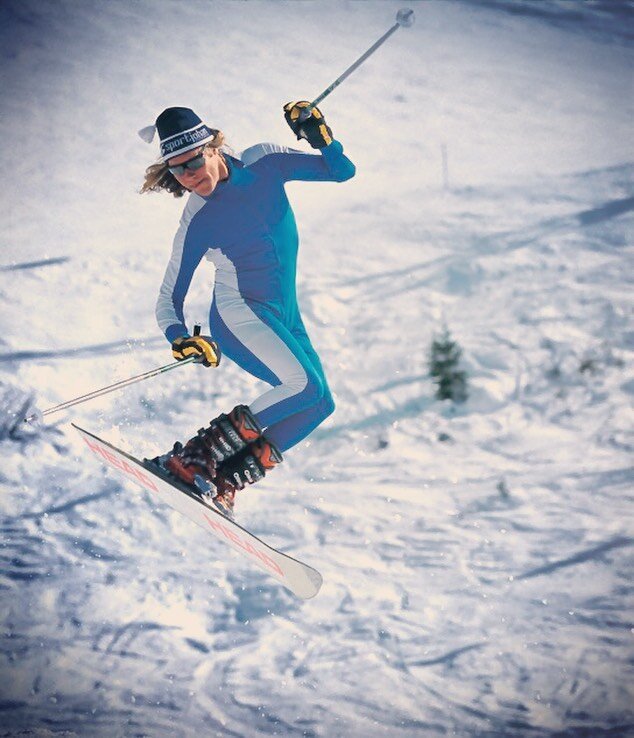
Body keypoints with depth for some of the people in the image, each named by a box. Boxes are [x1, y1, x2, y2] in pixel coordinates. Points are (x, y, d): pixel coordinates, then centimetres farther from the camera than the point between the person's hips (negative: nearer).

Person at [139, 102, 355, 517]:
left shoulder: (264, 164, -6)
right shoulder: (197, 222, -14)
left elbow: (341, 171, 1)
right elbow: (169, 301, -9)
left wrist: (320, 137, -18)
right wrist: (180, 339, -29)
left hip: (283, 316, 6)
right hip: (238, 314, -6)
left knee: (319, 405, -3)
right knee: (305, 384, -27)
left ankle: (226, 482, -1)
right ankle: (192, 458, -23)